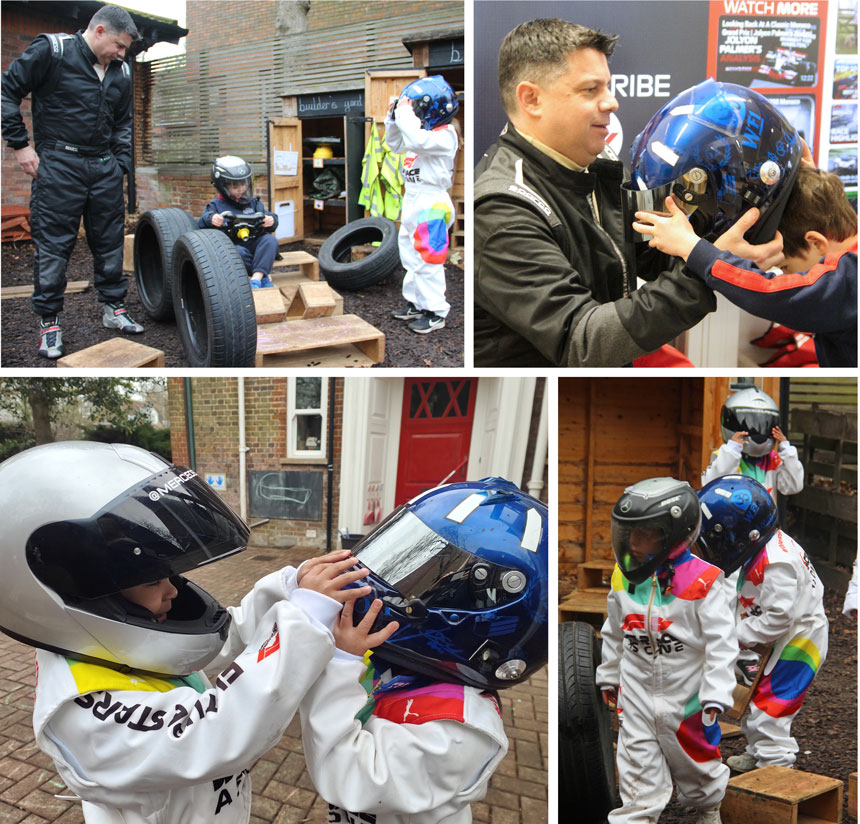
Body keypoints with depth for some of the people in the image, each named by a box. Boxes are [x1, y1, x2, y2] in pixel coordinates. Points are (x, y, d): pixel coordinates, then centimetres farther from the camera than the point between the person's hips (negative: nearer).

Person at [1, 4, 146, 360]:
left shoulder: (121, 72, 13)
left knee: (111, 241, 9)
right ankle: (49, 321, 6)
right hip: (58, 165, -5)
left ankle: (113, 308, 24)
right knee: (52, 244, -3)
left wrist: (121, 165, 13)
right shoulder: (52, 51, -5)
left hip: (104, 167, 6)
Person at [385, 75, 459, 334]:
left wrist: (404, 113, -21)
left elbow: (417, 141, -32)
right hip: (412, 199, 10)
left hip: (431, 204, -10)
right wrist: (393, 118, 12)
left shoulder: (445, 135, -14)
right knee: (411, 256, 15)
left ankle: (436, 313, -1)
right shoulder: (423, 131, 14)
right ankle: (416, 304, 26)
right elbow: (396, 145, 25)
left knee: (427, 260, -8)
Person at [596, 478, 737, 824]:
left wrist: (715, 695, -16)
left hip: (686, 695, -2)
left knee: (697, 762, 21)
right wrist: (608, 675, 17)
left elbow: (721, 642, -15)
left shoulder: (701, 581, -21)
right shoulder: (624, 577, -6)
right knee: (637, 768, 6)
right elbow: (614, 632, 8)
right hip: (636, 694, 2)